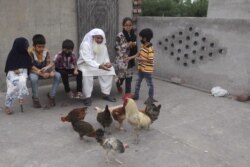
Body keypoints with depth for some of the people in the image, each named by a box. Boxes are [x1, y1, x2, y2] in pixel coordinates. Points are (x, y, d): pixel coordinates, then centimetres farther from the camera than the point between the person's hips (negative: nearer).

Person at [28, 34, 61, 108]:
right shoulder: (30, 52, -17)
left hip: (45, 71, 4)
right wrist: (41, 73, -31)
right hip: (34, 72, -4)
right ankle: (35, 98, -16)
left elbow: (50, 63, -7)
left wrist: (47, 68, -31)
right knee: (34, 78, -39)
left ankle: (51, 95, -6)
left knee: (58, 75, -20)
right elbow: (30, 67, -20)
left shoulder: (46, 51, -6)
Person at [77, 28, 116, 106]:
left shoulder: (103, 46, 2)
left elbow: (106, 58, 6)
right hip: (85, 65, -5)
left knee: (110, 69, -17)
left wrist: (108, 63, -20)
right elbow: (87, 60, -30)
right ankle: (88, 97, -27)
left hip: (100, 66, 6)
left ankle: (106, 94, -10)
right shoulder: (85, 44, -19)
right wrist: (99, 66, -44)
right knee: (86, 73, -38)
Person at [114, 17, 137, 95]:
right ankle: (118, 84, 36)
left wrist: (134, 44, -6)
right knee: (122, 76, 1)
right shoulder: (120, 35, -11)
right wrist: (127, 45, -17)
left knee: (129, 76, 6)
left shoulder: (133, 35, 6)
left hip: (130, 59, 5)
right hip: (121, 59, -5)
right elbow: (117, 47, -11)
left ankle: (128, 93, 15)